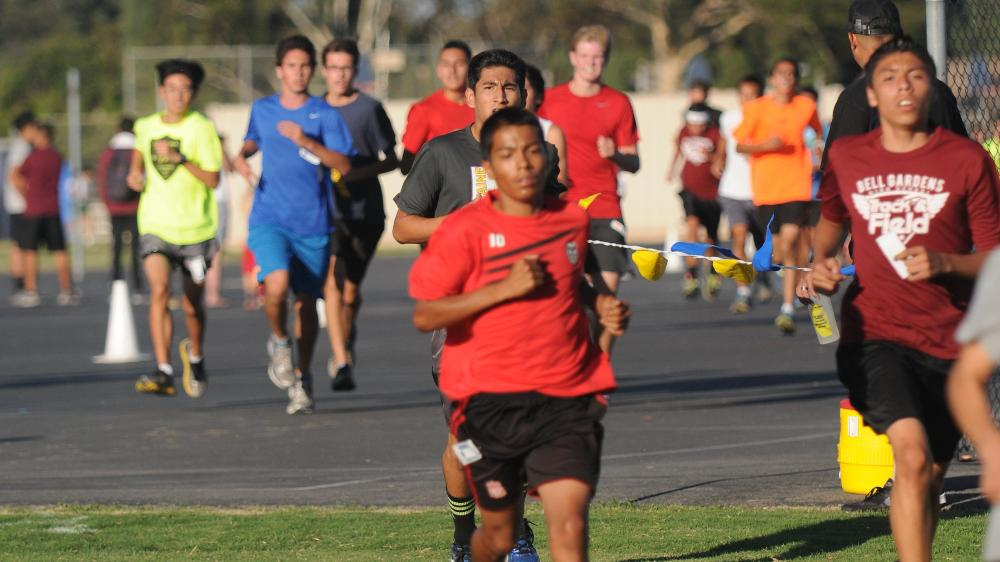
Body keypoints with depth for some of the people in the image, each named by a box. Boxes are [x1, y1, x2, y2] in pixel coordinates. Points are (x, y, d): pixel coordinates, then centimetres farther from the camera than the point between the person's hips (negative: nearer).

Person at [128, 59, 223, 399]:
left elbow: (213, 180, -13)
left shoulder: (202, 128, -8)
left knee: (192, 305, 10)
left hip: (195, 229, -2)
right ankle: (163, 373, -26)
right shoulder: (146, 126, 5)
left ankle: (195, 356, 42)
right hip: (155, 227, 2)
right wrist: (135, 172, 12)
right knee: (159, 291, -20)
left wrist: (180, 159, -23)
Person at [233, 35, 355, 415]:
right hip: (270, 219, 0)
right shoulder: (262, 110, 9)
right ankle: (279, 341, 5)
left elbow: (344, 166, -10)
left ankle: (301, 378, 20)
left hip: (312, 223, 0)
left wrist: (308, 142, -21)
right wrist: (242, 156, 10)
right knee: (277, 284, -24)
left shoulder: (324, 114, -1)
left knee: (306, 301, 4)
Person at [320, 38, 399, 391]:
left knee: (351, 287, 4)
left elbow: (391, 160, 0)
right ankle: (342, 361, -18)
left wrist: (356, 173, -16)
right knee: (332, 279, -16)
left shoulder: (370, 109, 0)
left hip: (364, 211, -1)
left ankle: (344, 344, 33)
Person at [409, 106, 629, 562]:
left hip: (567, 398, 2)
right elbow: (424, 316, -11)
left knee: (569, 523, -15)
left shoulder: (573, 220, 7)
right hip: (492, 400, -2)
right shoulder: (466, 229, -8)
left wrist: (601, 303, 7)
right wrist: (504, 288, -18)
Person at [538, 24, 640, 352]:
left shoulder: (618, 103, 5)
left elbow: (633, 164, 6)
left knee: (608, 289, -7)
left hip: (605, 211, 0)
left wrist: (614, 154, -13)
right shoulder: (549, 100, 5)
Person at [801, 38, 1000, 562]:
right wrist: (821, 263, 8)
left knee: (928, 480, 11)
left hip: (948, 343, 1)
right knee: (913, 455, -24)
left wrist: (943, 263, -19)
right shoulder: (845, 157, 5)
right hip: (873, 336, -1)